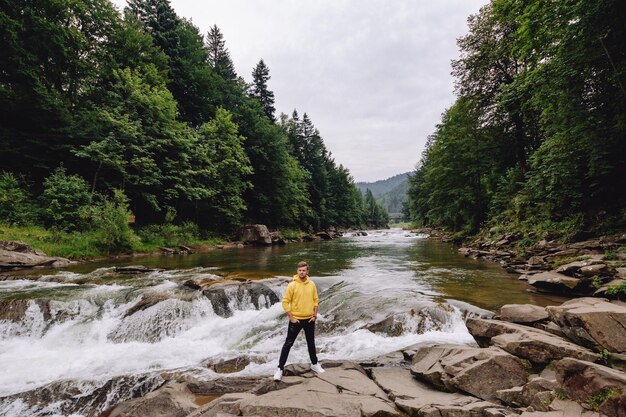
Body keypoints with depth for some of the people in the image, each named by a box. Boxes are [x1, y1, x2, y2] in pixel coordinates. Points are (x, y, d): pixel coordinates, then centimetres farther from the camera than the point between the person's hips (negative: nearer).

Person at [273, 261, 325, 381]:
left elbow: (315, 300, 8)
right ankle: (280, 368, 14)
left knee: (311, 343, 19)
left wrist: (315, 315, 0)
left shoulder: (312, 284, -2)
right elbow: (285, 302, -11)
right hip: (296, 320, -3)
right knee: (288, 344, 3)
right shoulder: (292, 285, -14)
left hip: (309, 319, 4)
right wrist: (291, 317, -13)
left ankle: (314, 364, 38)